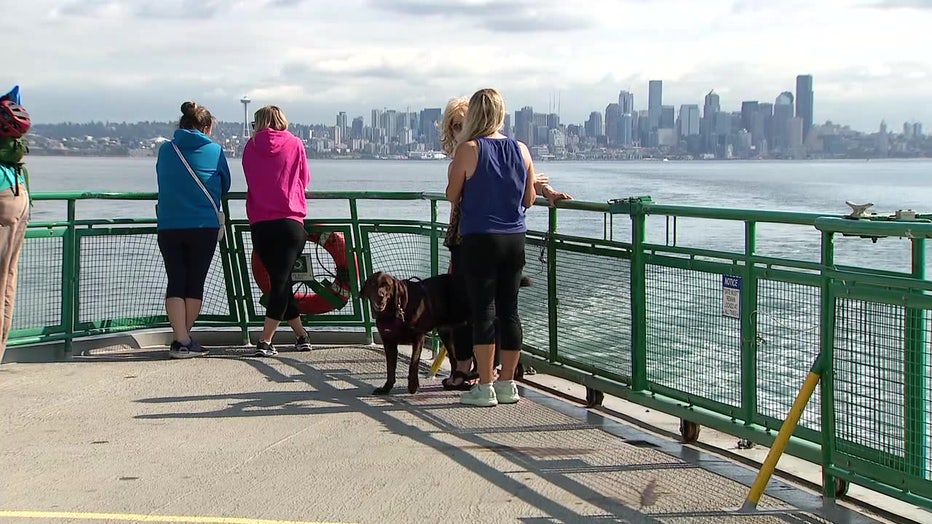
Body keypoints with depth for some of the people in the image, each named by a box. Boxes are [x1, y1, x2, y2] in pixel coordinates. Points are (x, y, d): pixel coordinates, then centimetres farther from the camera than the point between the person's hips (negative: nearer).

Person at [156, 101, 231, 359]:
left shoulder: (165, 150, 5)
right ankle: (185, 338, 17)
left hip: (169, 227, 2)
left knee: (175, 282, 2)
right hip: (204, 226, -2)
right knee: (195, 283, 9)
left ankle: (180, 340, -8)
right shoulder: (214, 151, -1)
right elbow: (225, 186, 12)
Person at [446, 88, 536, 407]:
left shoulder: (468, 149, -9)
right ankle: (507, 384, 17)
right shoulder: (521, 150, 3)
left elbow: (452, 196, -4)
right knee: (509, 310, 10)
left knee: (483, 311, 0)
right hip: (514, 239, 4)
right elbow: (529, 199, 8)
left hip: (480, 239, -4)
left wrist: (454, 175, 15)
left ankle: (484, 388, 1)